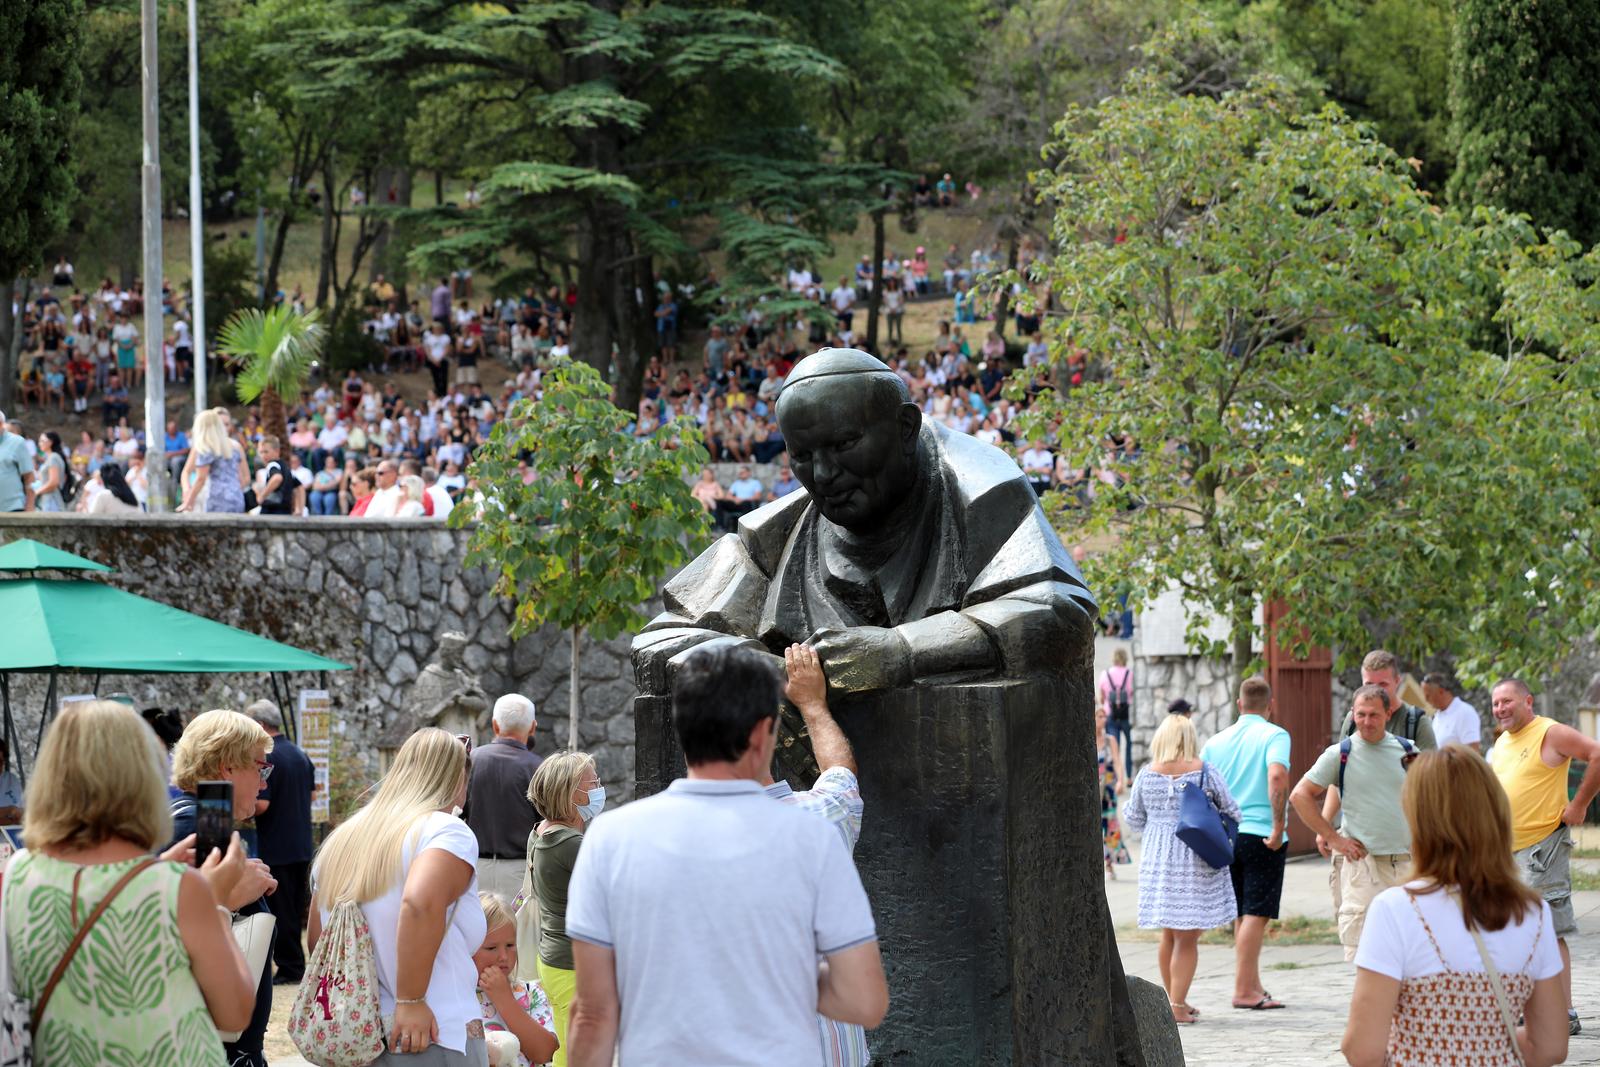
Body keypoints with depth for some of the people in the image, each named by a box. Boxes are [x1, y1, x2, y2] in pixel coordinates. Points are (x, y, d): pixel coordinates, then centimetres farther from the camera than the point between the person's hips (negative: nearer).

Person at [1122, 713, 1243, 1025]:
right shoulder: (1204, 773, -9)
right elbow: (1232, 812, -1)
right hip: (1196, 864, -3)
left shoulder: (1147, 776, -2)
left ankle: (1175, 1000, 24)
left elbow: (1134, 818, 10)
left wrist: (1125, 806, 32)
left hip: (1158, 861, 3)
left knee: (1169, 935, 16)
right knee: (1187, 938, 0)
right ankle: (1177, 1006, -6)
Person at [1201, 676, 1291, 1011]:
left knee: (1243, 913, 15)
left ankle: (1253, 985, 22)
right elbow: (1277, 776, -23)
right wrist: (1279, 826, -18)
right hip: (1262, 835, -6)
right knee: (1257, 912, -5)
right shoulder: (1274, 735, -5)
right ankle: (1243, 989, -9)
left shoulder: (1217, 741, 11)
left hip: (1227, 835, 6)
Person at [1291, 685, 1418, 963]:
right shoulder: (1340, 754, 0)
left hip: (1406, 864, 3)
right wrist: (1333, 838, -4)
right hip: (1362, 864, -3)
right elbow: (1300, 796, 1)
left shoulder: (1407, 752, 9)